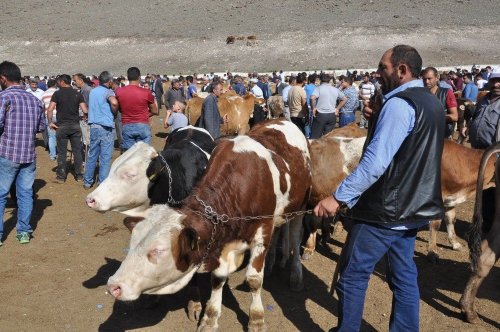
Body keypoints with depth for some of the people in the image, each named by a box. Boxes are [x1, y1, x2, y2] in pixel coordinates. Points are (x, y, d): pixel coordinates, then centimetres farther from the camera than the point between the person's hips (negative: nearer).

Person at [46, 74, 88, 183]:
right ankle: (79, 175, 13)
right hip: (75, 125, 2)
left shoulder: (57, 94, -4)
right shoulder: (78, 94, 3)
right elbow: (85, 111, -4)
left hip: (62, 126, -2)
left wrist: (50, 122, -1)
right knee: (77, 151, 9)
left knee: (61, 152, 5)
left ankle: (61, 176, 9)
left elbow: (50, 110, -12)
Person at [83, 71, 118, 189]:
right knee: (105, 157, 0)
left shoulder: (92, 92, 13)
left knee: (92, 155, 15)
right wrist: (114, 112, -11)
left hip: (93, 126, 6)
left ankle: (87, 181, 21)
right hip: (106, 127, -6)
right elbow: (114, 102, -29)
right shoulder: (108, 91, -9)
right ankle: (103, 183, 2)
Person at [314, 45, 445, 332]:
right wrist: (380, 120, 15)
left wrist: (338, 197, -24)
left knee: (353, 277, 4)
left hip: (383, 210, -9)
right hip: (412, 208, 9)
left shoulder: (399, 104, -19)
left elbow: (375, 163, -27)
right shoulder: (432, 103, 11)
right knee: (404, 277, 16)